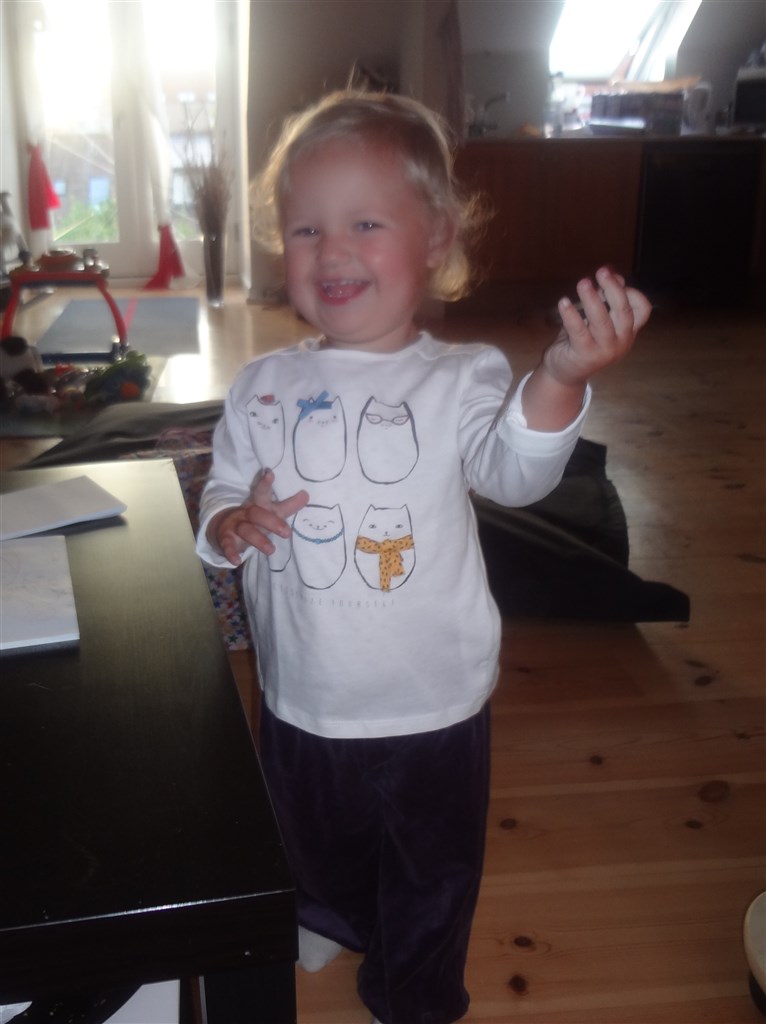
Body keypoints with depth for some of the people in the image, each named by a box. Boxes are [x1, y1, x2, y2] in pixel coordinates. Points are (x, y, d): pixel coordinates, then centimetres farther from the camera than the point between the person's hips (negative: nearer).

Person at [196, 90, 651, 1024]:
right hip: (300, 701, 4)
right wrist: (231, 525, -19)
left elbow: (515, 470, -32)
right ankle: (334, 921, 64)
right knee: (316, 849, 31)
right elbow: (220, 492, 5)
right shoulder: (263, 387, -4)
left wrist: (560, 380, -52)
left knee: (428, 885, 20)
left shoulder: (459, 379, -15)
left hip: (429, 708, -3)